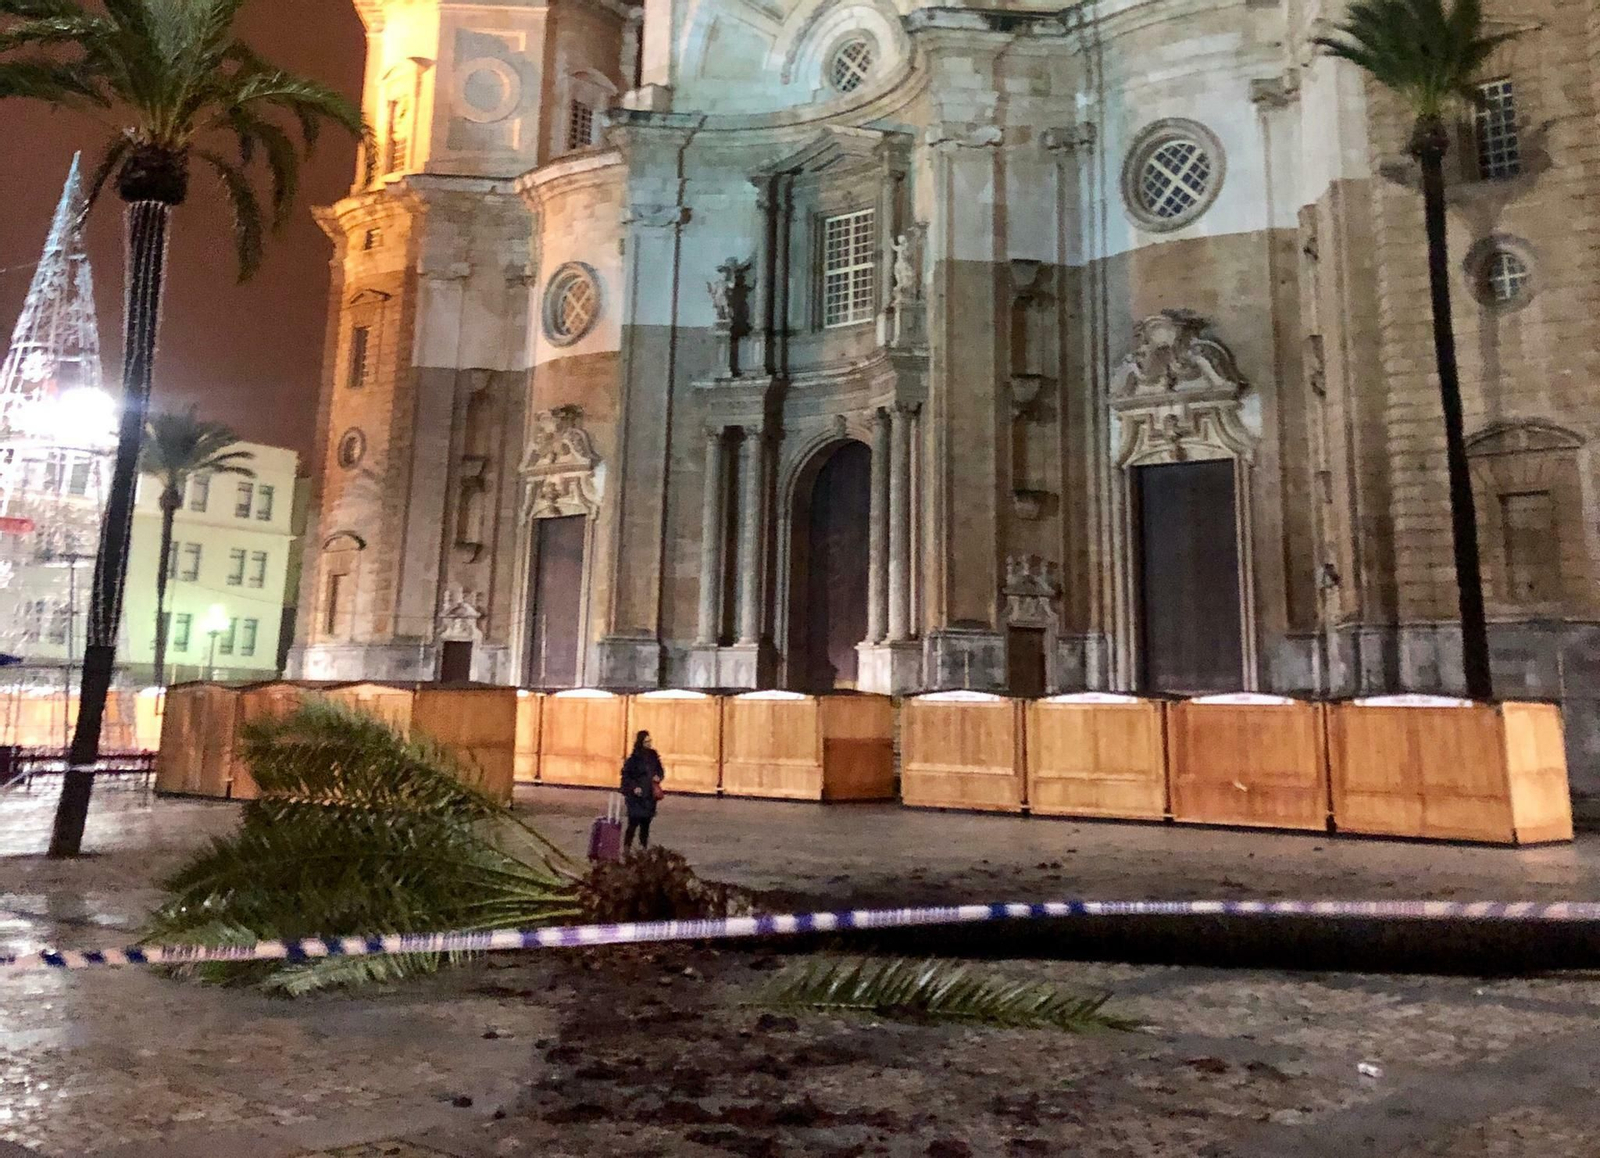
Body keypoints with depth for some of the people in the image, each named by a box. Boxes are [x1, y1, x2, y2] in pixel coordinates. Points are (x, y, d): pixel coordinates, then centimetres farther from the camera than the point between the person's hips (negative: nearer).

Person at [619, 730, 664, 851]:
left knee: (646, 823, 9)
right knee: (634, 822, -8)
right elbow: (625, 774, -7)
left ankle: (644, 847, 19)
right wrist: (634, 787, -16)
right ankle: (627, 847, 0)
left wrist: (658, 777, -3)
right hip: (636, 796, -5)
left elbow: (660, 770, 17)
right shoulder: (634, 758, -10)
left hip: (650, 795, 5)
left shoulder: (653, 756, 5)